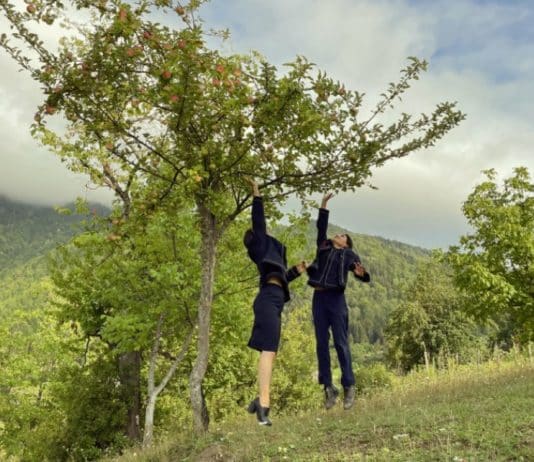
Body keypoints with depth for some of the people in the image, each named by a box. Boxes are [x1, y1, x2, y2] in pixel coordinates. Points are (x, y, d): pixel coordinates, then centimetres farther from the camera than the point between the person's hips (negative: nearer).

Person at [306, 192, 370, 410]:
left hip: (336, 298, -4)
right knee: (321, 344, 2)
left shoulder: (349, 255, 8)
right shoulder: (323, 247, 20)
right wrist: (324, 205, 16)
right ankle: (328, 388, 7)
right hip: (318, 297, 4)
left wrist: (362, 274, -23)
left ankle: (349, 387, 0)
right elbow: (321, 227, 21)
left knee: (341, 344, -5)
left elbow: (364, 276, 0)